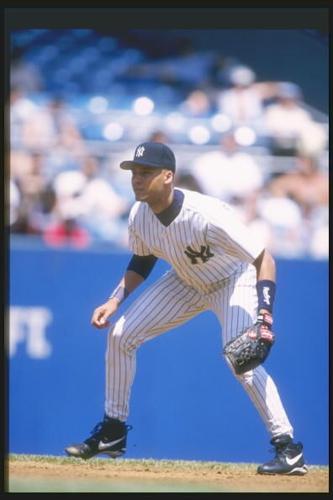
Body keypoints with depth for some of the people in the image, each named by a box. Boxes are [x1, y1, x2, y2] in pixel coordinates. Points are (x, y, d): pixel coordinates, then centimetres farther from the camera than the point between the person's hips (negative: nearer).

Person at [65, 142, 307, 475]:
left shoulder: (206, 216, -38)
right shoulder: (139, 216, -17)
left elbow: (263, 259, -34)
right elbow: (142, 261, 5)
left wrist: (265, 315, -45)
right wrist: (114, 301, -7)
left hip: (234, 281, -7)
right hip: (186, 282, 7)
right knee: (121, 334, 0)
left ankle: (287, 446, -19)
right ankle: (112, 432, 16)